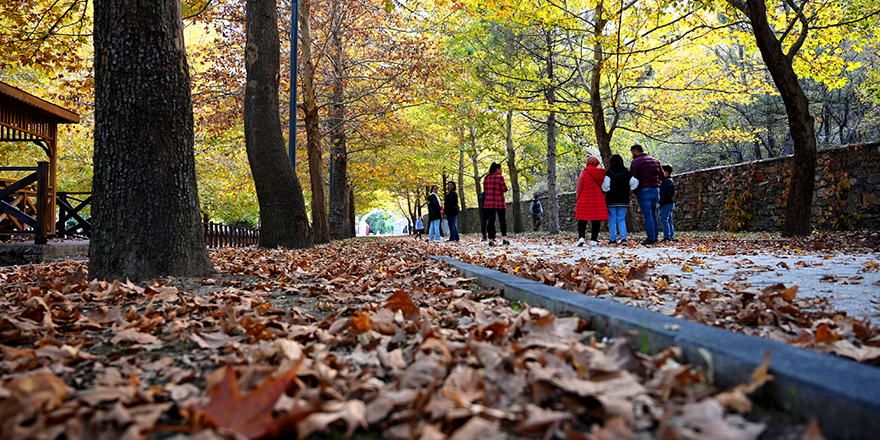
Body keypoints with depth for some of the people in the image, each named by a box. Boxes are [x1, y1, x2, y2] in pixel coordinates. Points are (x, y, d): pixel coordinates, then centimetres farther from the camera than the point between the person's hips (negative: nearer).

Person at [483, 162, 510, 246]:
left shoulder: (486, 178, 9)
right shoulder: (500, 177, -8)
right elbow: (505, 189, -7)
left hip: (489, 202, 4)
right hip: (500, 203, -4)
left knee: (491, 221, 4)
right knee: (503, 221, 5)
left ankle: (491, 240, -1)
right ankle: (504, 239, -5)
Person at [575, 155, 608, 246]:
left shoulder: (584, 173, -6)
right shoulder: (601, 174, 4)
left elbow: (579, 189, -4)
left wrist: (578, 199, 9)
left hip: (585, 201, -3)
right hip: (598, 201, 3)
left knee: (582, 220, 2)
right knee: (596, 222, 7)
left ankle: (581, 237, -13)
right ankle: (593, 240, 5)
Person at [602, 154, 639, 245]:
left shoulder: (608, 173, -8)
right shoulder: (626, 173, 2)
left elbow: (605, 186, -17)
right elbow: (634, 183, -4)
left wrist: (604, 191, 2)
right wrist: (627, 190, 9)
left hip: (611, 201, -3)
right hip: (624, 200, 3)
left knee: (612, 220, 5)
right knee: (621, 220, 11)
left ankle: (613, 239, 2)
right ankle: (623, 238, -2)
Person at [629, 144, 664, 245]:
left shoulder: (636, 162, -5)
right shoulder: (655, 161, 15)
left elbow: (632, 177, -11)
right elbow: (662, 175, 18)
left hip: (643, 190, -6)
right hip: (655, 189, 6)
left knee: (647, 215, -6)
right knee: (654, 215, 11)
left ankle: (651, 238, -9)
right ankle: (655, 237, 11)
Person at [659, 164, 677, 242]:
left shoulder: (667, 181, -13)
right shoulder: (669, 181, 21)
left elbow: (666, 194, -21)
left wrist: (660, 203, -22)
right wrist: (660, 203, 25)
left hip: (666, 204, -11)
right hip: (671, 204, 11)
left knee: (664, 220, -11)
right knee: (669, 220, 11)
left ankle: (666, 237, -13)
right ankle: (671, 236, 12)